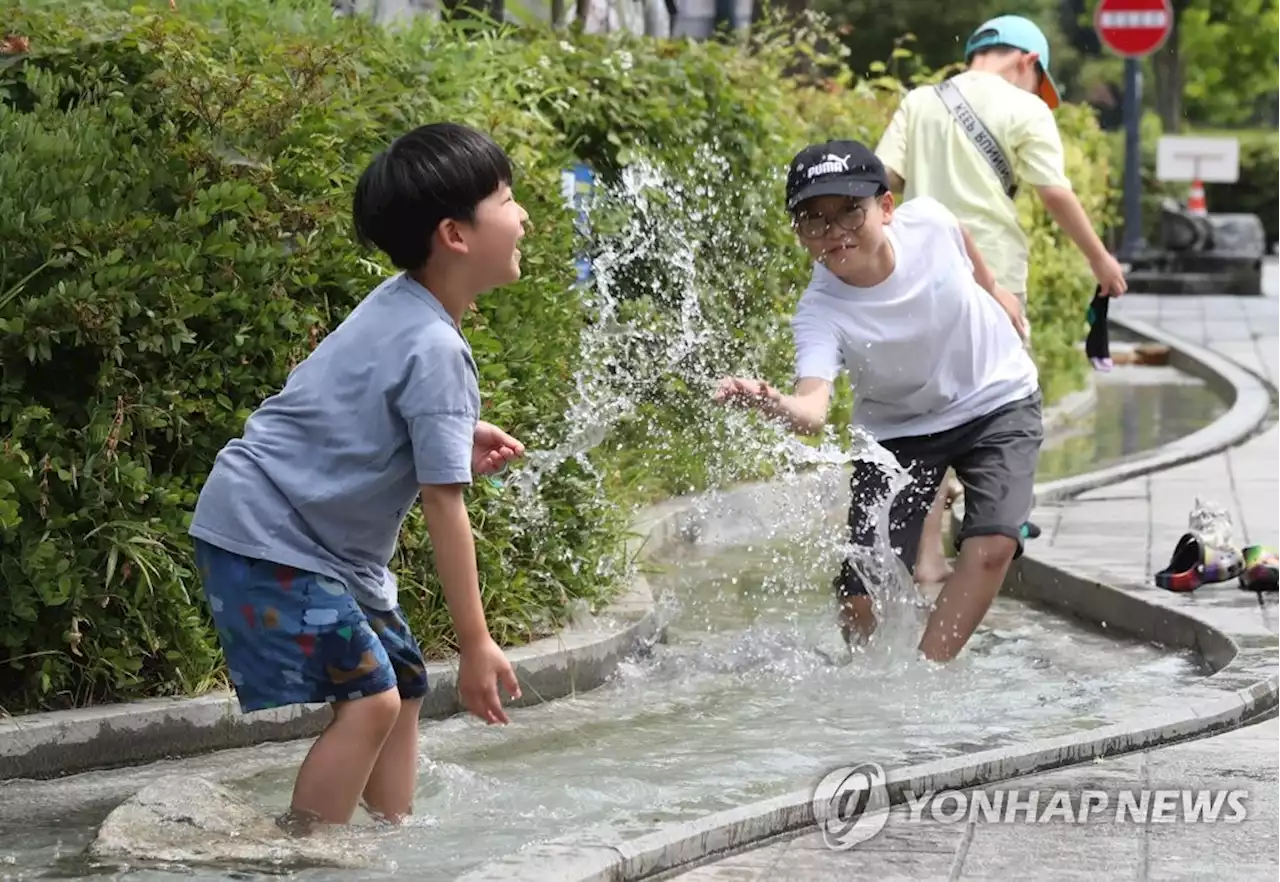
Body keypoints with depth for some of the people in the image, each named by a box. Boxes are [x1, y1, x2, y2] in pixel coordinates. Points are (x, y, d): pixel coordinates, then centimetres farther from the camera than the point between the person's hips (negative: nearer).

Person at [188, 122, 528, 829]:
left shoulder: (400, 305, 4)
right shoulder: (436, 352, -23)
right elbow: (444, 508, -22)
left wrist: (458, 439, 2)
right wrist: (475, 642, -18)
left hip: (327, 541, 10)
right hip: (266, 539, -10)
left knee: (405, 685, 12)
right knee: (369, 697, -18)